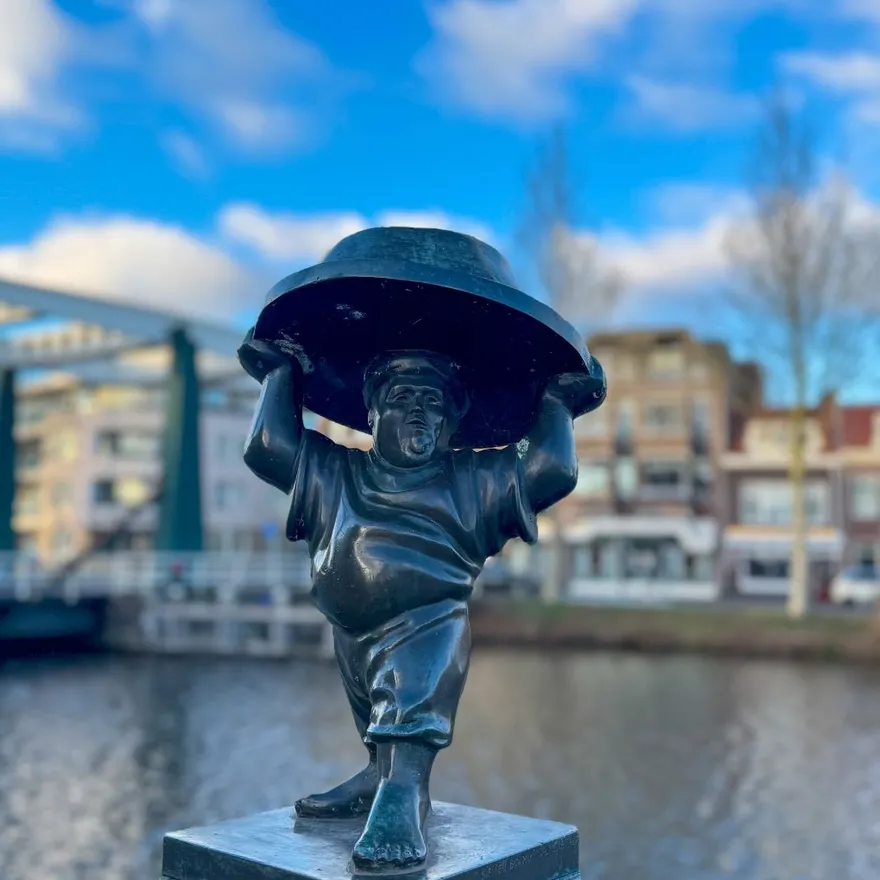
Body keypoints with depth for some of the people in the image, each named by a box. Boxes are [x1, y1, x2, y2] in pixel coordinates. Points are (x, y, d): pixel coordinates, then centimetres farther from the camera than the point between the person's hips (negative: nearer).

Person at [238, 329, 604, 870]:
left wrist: (555, 401, 22)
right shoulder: (332, 472, 25)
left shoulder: (475, 480, 20)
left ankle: (403, 791, -43)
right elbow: (268, 446, 14)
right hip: (355, 637, 5)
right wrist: (282, 372, 26)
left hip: (430, 624, -4)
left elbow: (554, 469, 10)